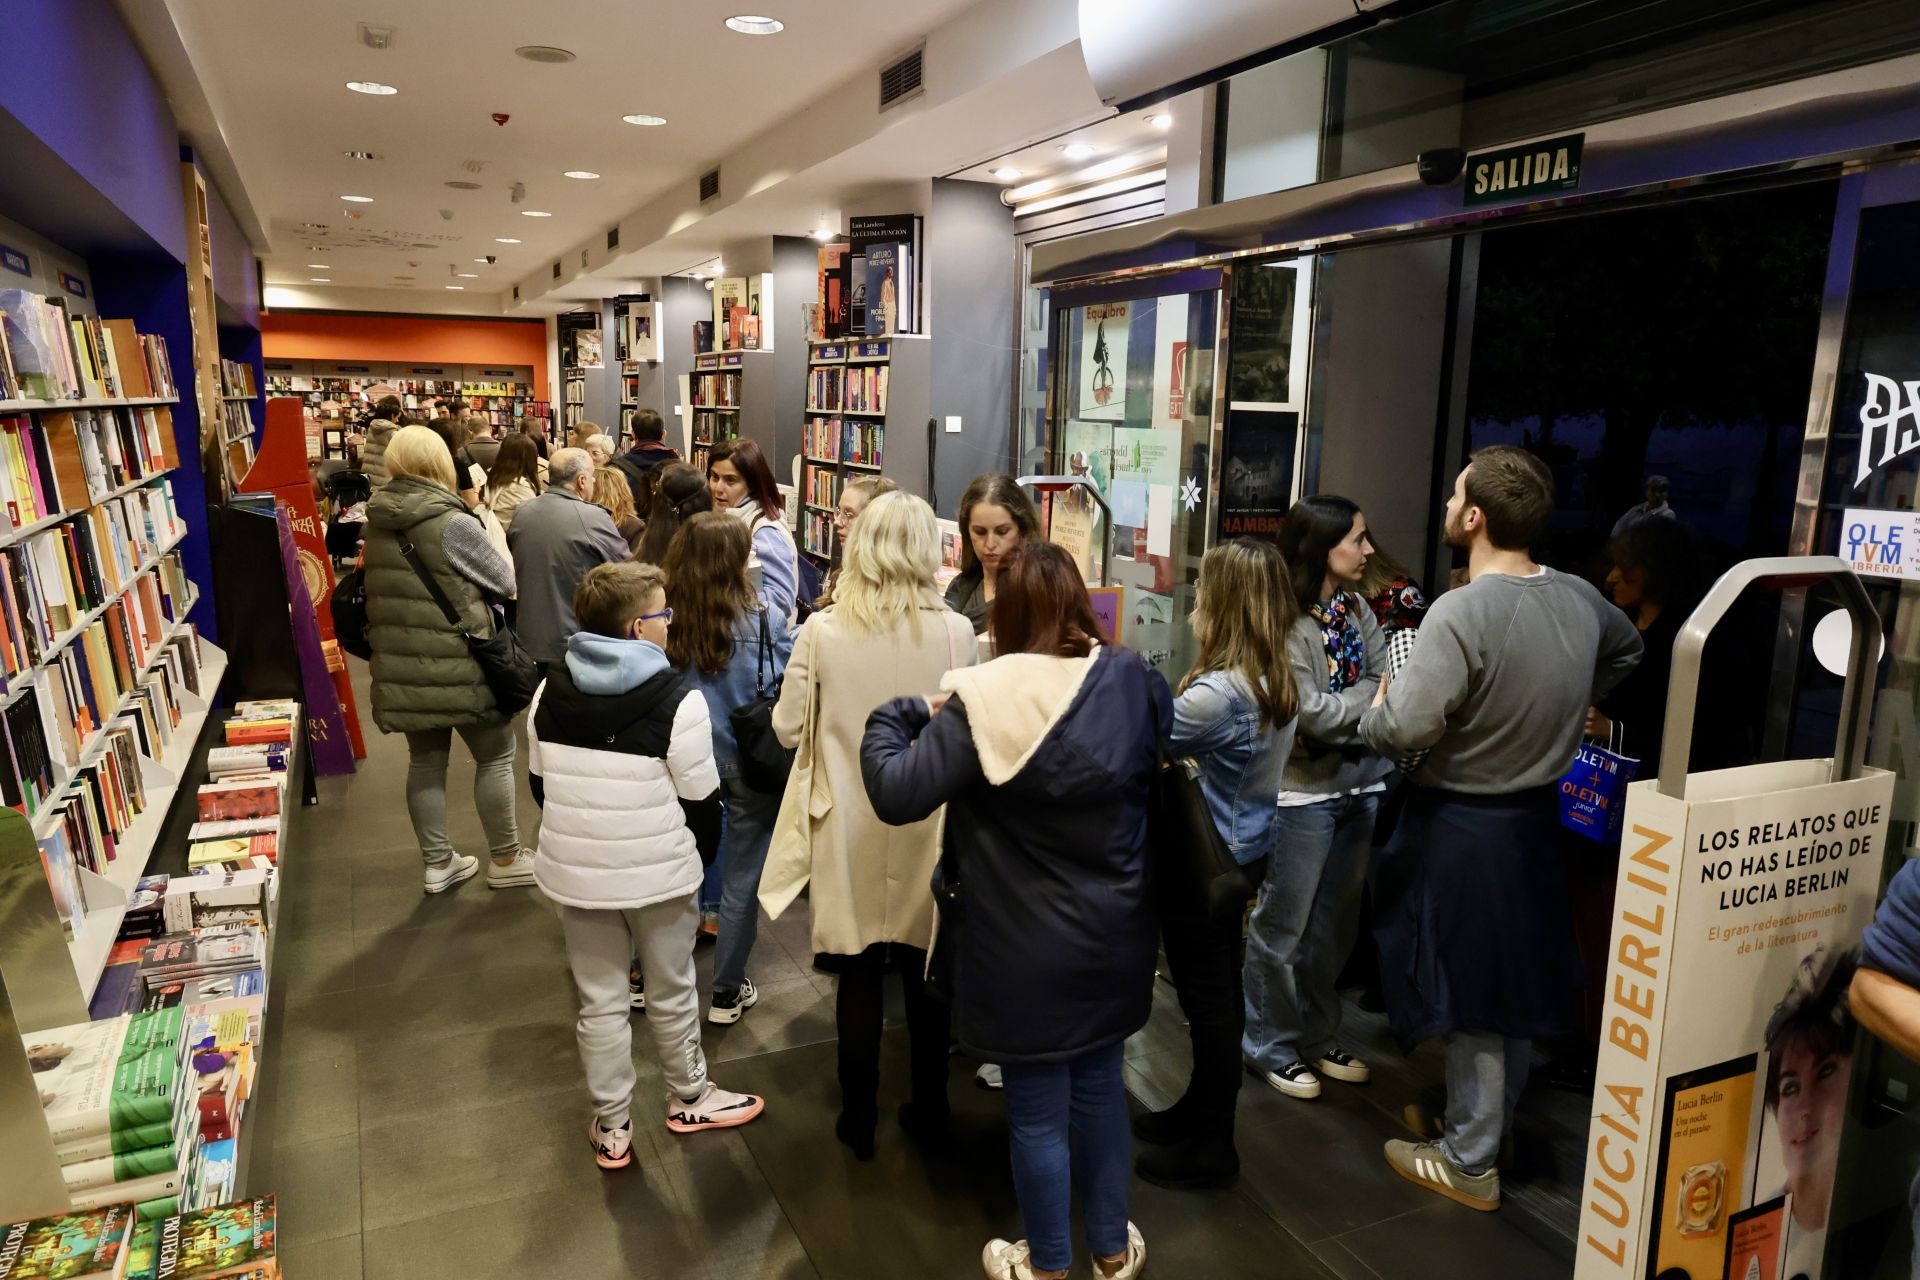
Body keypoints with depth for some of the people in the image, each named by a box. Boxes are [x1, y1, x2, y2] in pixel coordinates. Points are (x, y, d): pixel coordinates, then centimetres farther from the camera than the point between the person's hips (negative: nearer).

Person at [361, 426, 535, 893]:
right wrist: (489, 522, 5)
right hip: (457, 666, -6)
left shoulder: (377, 521, 3)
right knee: (495, 756, 9)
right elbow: (506, 583, -7)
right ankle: (506, 859, 19)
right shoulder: (453, 522, -18)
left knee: (425, 761, 15)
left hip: (402, 665, 6)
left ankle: (438, 863, 25)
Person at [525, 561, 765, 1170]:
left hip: (575, 871, 4)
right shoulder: (677, 700, -18)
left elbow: (539, 784, 7)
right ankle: (689, 1099, 38)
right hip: (658, 874, -4)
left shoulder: (549, 692, -2)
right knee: (673, 992, 18)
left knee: (600, 1001, 16)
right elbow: (701, 803, -12)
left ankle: (611, 1128, 29)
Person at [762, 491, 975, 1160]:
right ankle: (929, 1111, 32)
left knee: (859, 974, 13)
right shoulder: (957, 633, -13)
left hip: (849, 831, 0)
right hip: (928, 828, 1)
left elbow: (789, 728, -4)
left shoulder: (822, 632, -13)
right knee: (924, 969, 17)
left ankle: (859, 1118, 28)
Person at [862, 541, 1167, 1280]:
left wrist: (893, 718, -3)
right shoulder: (1133, 681, -7)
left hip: (1027, 947, -5)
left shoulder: (984, 698, -22)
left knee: (1037, 1113, 15)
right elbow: (1165, 765, 13)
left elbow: (896, 795, -21)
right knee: (1100, 1087, 24)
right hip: (1114, 935, 5)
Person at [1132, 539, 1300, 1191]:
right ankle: (1202, 1108, 39)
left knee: (1207, 1000, 6)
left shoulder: (1219, 692, -28)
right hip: (1243, 850, 9)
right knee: (1221, 991, 21)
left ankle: (1212, 1147, 22)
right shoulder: (1275, 678, 1)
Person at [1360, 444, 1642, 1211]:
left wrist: (1374, 710, -9)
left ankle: (1469, 1162, 22)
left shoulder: (1462, 611, -26)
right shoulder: (1580, 599, -1)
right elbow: (1626, 651, 21)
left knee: (1471, 995, 6)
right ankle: (1490, 1125, 40)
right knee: (1514, 983, 21)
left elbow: (1402, 729, -30)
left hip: (1463, 826, -7)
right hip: (1536, 815, 7)